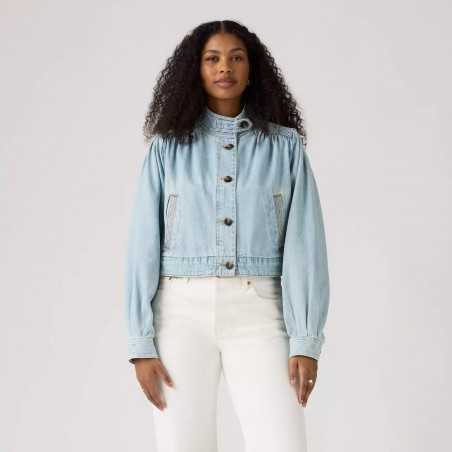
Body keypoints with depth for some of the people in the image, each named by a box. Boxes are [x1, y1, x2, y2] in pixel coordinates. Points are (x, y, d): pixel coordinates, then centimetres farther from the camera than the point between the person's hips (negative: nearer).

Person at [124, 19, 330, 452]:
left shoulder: (285, 145, 6)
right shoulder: (167, 146, 6)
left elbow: (304, 245, 0)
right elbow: (143, 245, 2)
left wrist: (306, 342, -9)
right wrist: (141, 343, -6)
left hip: (257, 312, 0)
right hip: (183, 311, 0)